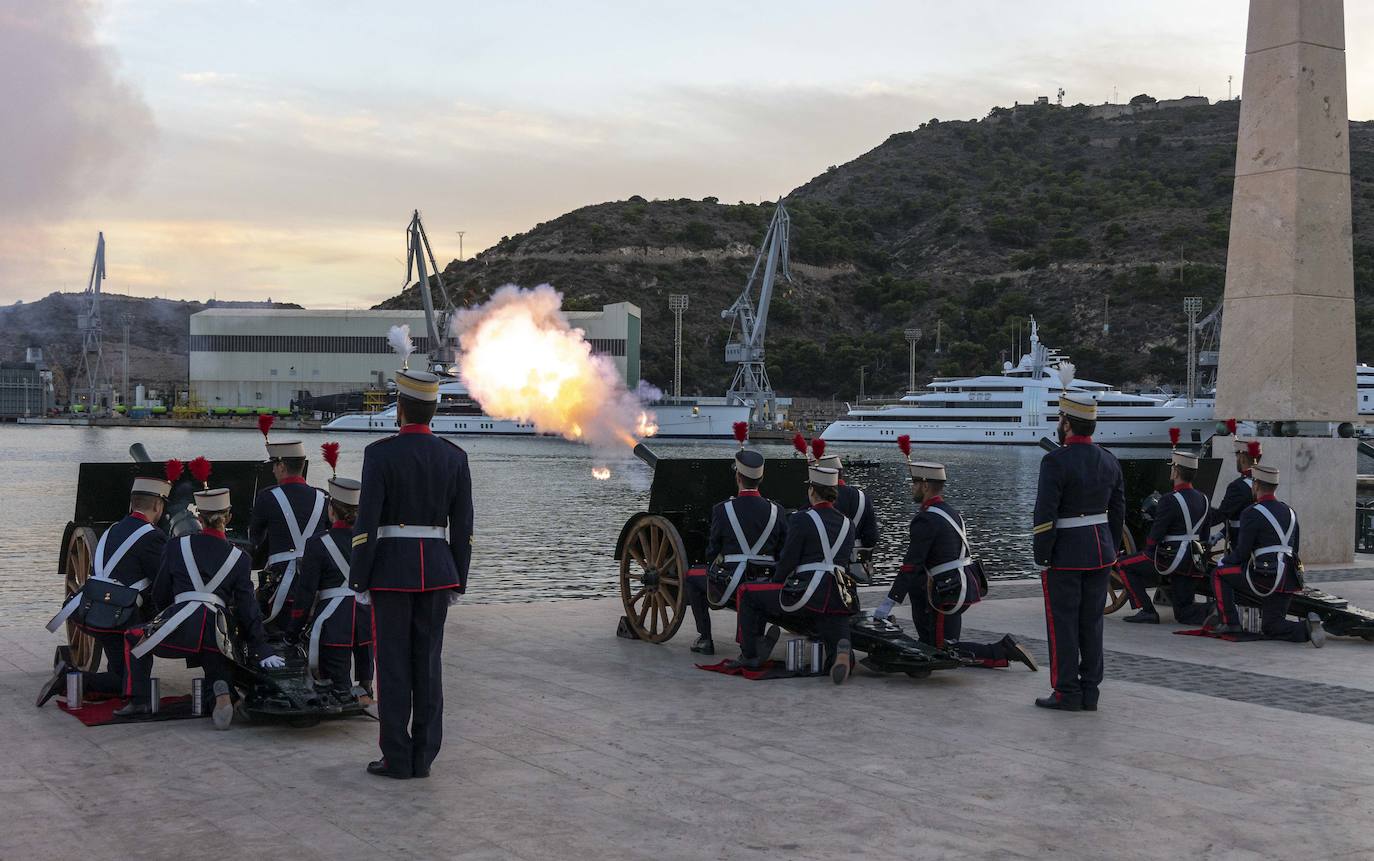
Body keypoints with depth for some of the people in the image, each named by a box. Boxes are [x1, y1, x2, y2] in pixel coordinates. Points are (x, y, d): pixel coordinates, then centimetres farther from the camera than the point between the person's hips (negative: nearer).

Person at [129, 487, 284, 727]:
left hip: (180, 626, -1)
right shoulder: (239, 558, 13)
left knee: (138, 639, 27)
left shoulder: (176, 546, 11)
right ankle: (222, 695, -15)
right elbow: (248, 608, 9)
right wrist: (261, 650, 11)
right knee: (218, 670, 21)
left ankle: (139, 701, 18)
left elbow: (159, 595, 17)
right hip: (216, 632, 1)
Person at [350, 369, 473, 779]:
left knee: (393, 663, 3)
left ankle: (397, 757, 6)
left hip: (391, 568, -4)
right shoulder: (454, 456, 2)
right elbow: (463, 525, 4)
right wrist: (458, 579, 12)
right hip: (437, 569, 4)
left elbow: (367, 520, -13)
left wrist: (358, 578, -5)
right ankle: (424, 756, 12)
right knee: (428, 660, 9)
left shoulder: (380, 453, -10)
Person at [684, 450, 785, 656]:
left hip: (729, 585, -4)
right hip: (765, 587, 4)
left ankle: (705, 639, 18)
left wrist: (716, 569, 19)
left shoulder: (722, 510, -10)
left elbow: (712, 551, -1)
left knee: (692, 578, 23)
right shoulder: (776, 511, -2)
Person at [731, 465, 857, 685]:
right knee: (837, 661, 11)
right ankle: (843, 651, -27)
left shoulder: (801, 520, -2)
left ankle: (750, 655, 11)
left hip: (807, 594, -5)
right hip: (838, 599, 5)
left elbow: (787, 561, -2)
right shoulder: (848, 524, 17)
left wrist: (775, 585, 15)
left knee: (747, 592, 13)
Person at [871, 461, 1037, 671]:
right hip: (967, 582, 9)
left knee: (945, 652, 3)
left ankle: (1002, 651, -7)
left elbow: (911, 565, -19)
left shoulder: (926, 520, -15)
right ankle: (928, 642, 22)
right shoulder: (951, 511, 13)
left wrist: (889, 603, -16)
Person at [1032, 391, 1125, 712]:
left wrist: (1042, 557, -12)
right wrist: (1110, 552, 18)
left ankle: (1067, 693, 5)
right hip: (1101, 553, 7)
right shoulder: (1109, 461, 6)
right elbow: (1118, 512, 11)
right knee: (1092, 623, 12)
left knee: (1063, 625, 2)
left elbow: (1045, 515, -19)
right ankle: (1090, 693, 17)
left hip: (1065, 555, -7)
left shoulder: (1056, 461, -16)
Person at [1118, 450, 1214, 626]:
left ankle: (1146, 611, 2)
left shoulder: (1169, 501, -16)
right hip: (1194, 563, 8)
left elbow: (1155, 534, -14)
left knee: (1126, 566, 8)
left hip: (1171, 558, -8)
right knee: (1184, 614, 14)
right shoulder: (1203, 499, 9)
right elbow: (1205, 535, 16)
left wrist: (1147, 551, 4)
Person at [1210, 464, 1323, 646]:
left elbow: (1242, 553, -8)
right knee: (1270, 628, 15)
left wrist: (1225, 560, 11)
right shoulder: (1290, 513, 16)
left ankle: (1229, 622, 7)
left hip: (1265, 578, -7)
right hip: (1289, 581, 7)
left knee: (1219, 574, 12)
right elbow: (1294, 550, 20)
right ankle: (1306, 627, -11)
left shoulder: (1252, 514, -8)